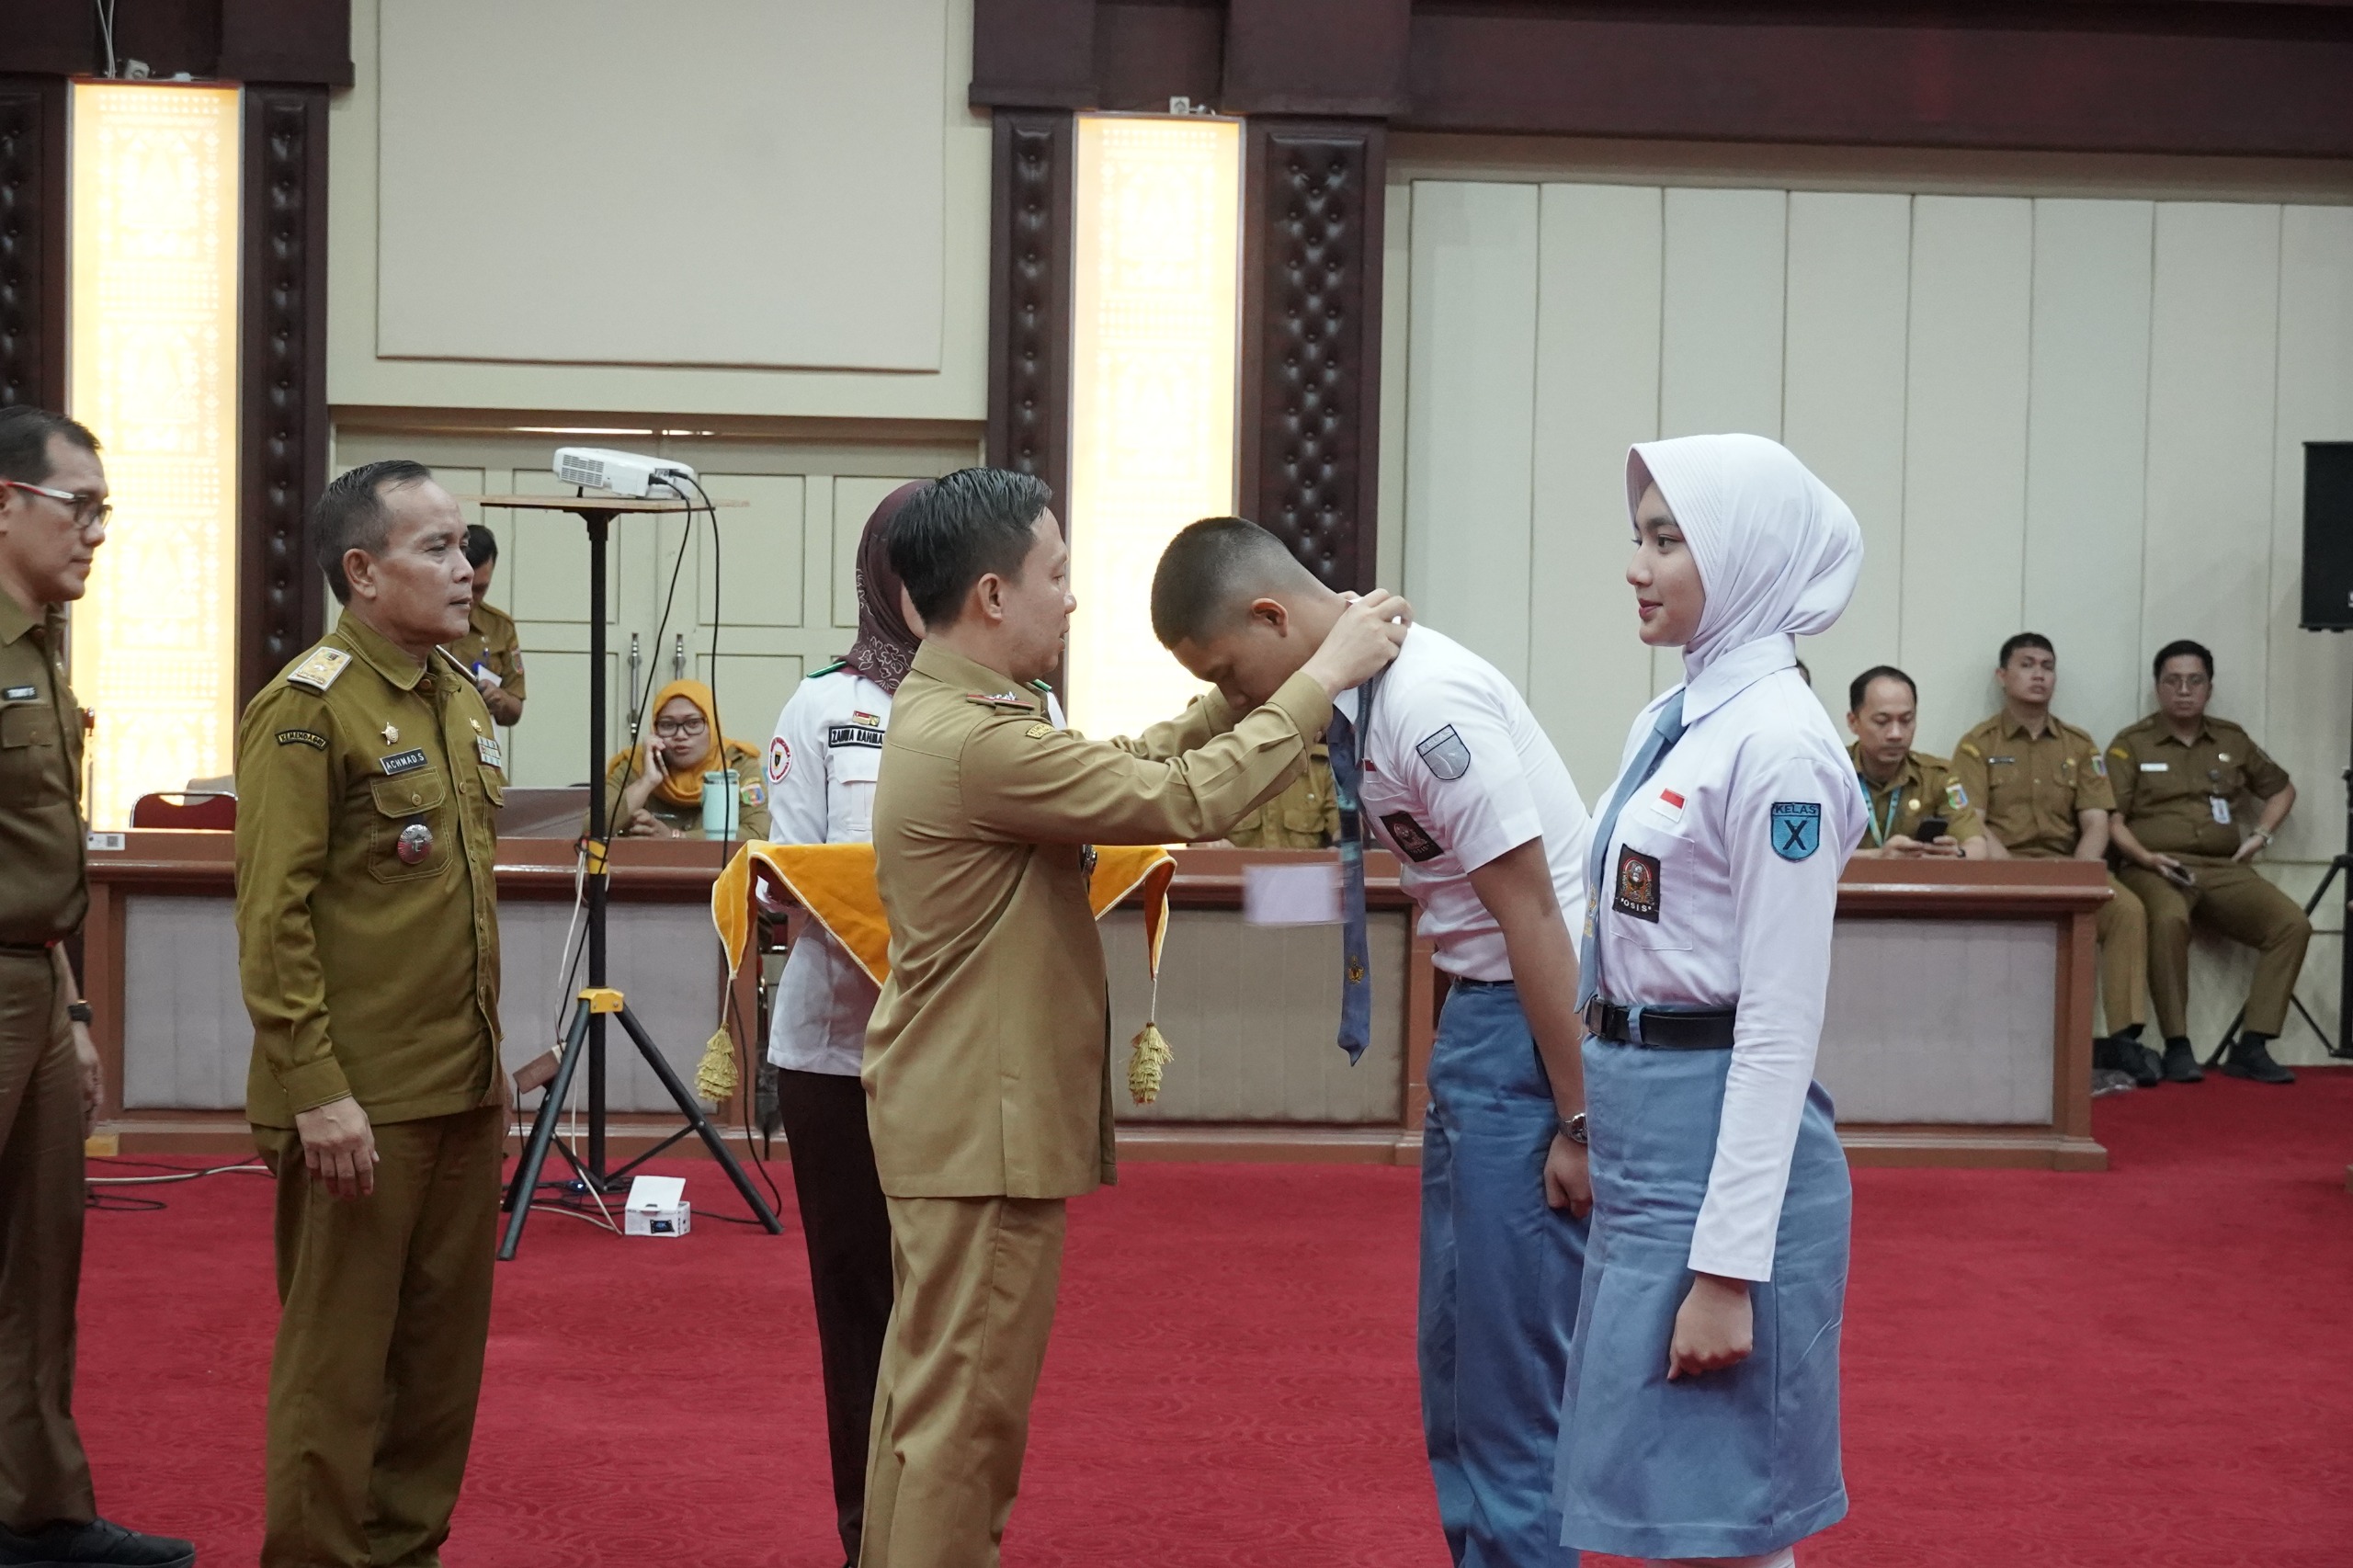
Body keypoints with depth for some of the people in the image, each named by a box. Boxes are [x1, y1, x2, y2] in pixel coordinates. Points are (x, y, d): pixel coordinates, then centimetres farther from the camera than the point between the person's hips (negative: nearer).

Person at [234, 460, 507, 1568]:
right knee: (341, 1357, 1)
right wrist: (315, 1091, -20)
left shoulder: (461, 697, 13)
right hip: (360, 1102, -8)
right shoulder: (307, 709, -12)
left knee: (445, 1347, 12)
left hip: (463, 1091, 8)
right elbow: (271, 921, -15)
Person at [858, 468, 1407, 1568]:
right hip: (982, 1122, -11)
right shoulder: (976, 744, -24)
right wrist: (1322, 679, -13)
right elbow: (1187, 801, -22)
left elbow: (1125, 768, 12)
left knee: (930, 1381, 18)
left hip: (954, 1112, 11)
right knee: (967, 1398, -3)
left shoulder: (946, 713, 10)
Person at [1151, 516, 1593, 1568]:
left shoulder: (1426, 702, -22)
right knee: (1452, 1347, 16)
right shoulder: (1350, 696, 6)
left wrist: (1578, 1121, -17)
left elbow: (1533, 912, -20)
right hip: (1477, 1009, 10)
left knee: (1513, 1351, -4)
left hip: (1546, 1018, -10)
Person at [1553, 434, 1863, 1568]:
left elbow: (1780, 1022, -18)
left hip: (1721, 1143, -9)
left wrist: (1729, 1268, -20)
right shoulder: (1669, 724, 11)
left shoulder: (1777, 746, -16)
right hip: (1641, 1136, 9)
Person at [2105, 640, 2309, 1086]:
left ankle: (2251, 1048, -18)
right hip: (2156, 868, -4)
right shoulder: (2131, 744, 5)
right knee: (2168, 919, -40)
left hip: (2223, 869, 5)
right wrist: (2145, 857, -18)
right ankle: (2177, 1047, -30)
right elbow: (2111, 818, -2)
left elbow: (2281, 788, 31)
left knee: (2292, 923, -20)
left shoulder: (2232, 740, 17)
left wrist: (2261, 834, 15)